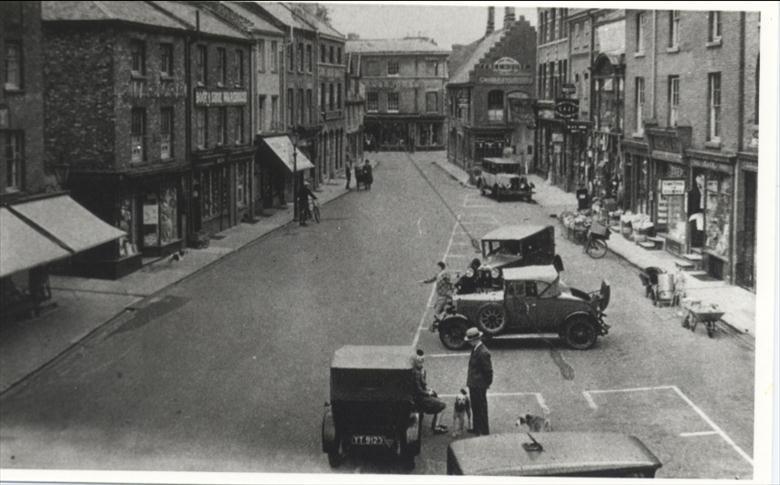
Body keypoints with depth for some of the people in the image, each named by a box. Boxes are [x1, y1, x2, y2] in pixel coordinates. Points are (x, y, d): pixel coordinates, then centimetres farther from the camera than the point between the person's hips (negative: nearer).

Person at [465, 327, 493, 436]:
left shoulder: (483, 353, -25)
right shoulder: (475, 349, 5)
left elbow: (488, 370, -20)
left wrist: (487, 384, -10)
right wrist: (470, 382, 14)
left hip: (479, 386, -10)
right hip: (473, 384, 10)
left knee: (481, 408, 3)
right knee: (475, 407, 22)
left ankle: (484, 432, 15)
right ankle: (476, 429, 36)